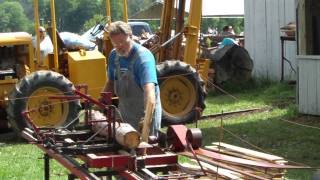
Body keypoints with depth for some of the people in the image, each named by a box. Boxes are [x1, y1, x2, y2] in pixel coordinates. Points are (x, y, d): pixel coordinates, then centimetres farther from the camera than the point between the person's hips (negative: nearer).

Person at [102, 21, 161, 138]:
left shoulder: (143, 56, -24)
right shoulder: (114, 55, 0)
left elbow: (149, 87, -38)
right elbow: (111, 82, 13)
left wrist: (148, 116, -51)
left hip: (144, 112, -7)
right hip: (125, 112, 7)